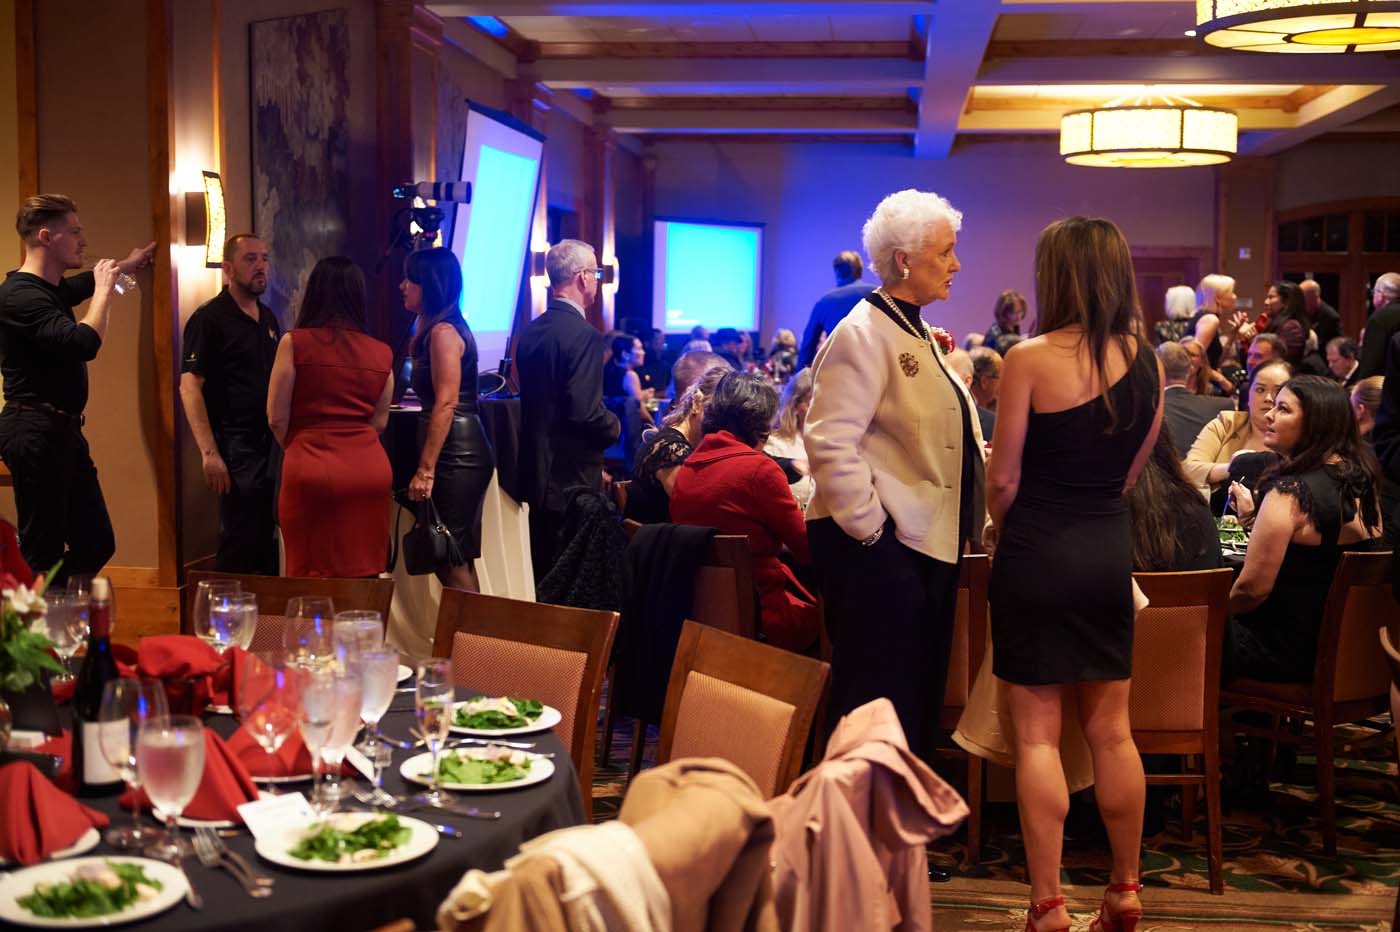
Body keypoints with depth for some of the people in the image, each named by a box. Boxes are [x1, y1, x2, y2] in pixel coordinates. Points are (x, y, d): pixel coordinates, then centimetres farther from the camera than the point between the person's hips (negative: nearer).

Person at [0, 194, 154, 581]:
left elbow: (82, 284, 39)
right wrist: (105, 288, -14)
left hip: (63, 432, 10)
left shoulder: (51, 289, 15)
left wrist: (127, 264, 52)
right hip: (37, 432, -10)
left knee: (97, 545, 10)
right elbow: (84, 343, -28)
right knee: (42, 554, -7)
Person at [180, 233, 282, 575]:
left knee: (267, 538, 13)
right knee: (239, 543, -5)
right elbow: (190, 386, -14)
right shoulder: (209, 318, -8)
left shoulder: (269, 319, 15)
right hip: (234, 447, -7)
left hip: (270, 444, 7)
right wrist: (209, 453, -21)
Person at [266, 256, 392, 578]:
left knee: (313, 575, 5)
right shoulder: (382, 353, 5)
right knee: (364, 573, 11)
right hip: (370, 470, 3)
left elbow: (277, 418, -2)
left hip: (313, 470, -3)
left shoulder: (295, 343, -5)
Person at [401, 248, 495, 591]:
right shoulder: (435, 331, 17)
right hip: (463, 453, 10)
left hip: (456, 456, -10)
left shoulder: (443, 332, -12)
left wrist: (425, 470, -20)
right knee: (457, 562, 12)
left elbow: (446, 405, -19)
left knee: (451, 565, -7)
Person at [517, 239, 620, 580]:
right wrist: (614, 426, -2)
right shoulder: (583, 335, -17)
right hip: (572, 477, -8)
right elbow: (586, 411, -22)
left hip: (535, 473, 8)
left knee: (542, 572, 15)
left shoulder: (530, 331, 8)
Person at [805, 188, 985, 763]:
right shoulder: (864, 334, -13)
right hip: (878, 548, -10)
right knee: (878, 701, -4)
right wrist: (869, 528, -21)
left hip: (928, 540, 10)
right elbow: (831, 442, -21)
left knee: (920, 699, 15)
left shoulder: (918, 333, 18)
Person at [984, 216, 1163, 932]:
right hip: (1110, 551, 5)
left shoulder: (1031, 359, -13)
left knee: (1039, 734, 2)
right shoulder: (1146, 362, 3)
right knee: (1112, 731, 14)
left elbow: (1003, 479, -10)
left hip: (1038, 551, -5)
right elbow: (1130, 470, 12)